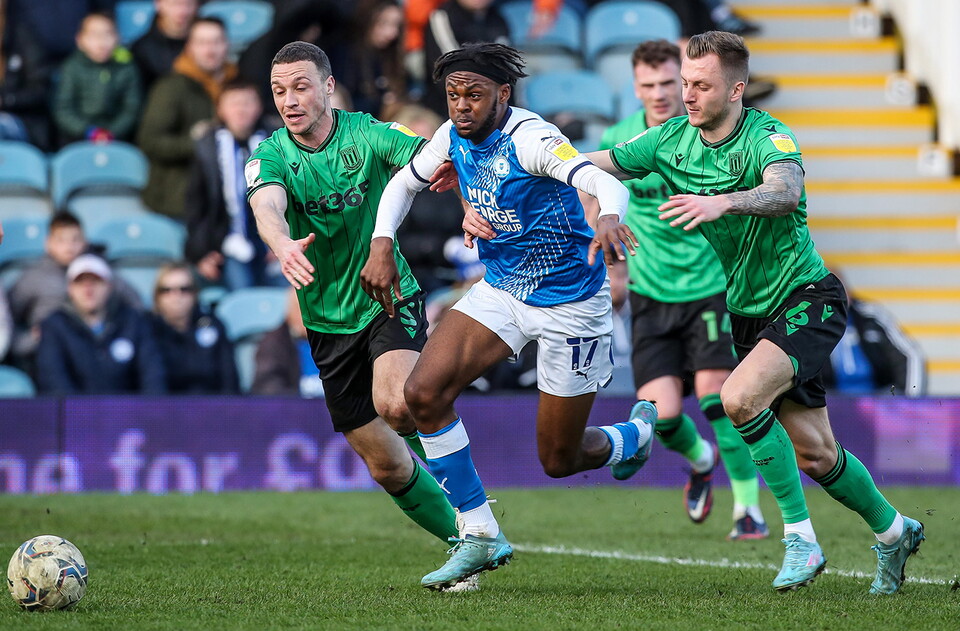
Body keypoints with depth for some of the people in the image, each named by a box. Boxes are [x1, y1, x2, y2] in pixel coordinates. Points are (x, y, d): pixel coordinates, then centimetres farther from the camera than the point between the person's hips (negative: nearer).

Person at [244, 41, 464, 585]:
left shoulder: (367, 134, -8)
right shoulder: (271, 155, -6)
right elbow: (268, 206, -27)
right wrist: (284, 244, -50)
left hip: (391, 299, -3)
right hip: (330, 320, 3)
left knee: (397, 405, -33)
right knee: (386, 466, 6)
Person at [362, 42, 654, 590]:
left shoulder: (530, 137, -25)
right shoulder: (454, 136, -5)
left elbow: (605, 182, -39)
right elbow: (405, 181, 14)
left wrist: (610, 219, -62)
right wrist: (382, 245, -3)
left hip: (569, 303, -6)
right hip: (501, 291, 6)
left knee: (559, 459, 3)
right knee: (424, 391, -16)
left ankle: (638, 434, 40)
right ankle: (481, 538, -5)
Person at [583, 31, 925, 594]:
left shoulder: (768, 137, -19)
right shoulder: (673, 139, -1)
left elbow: (786, 192, -41)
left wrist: (722, 202, -58)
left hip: (808, 298, -6)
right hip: (749, 311, 6)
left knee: (739, 398, -28)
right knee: (813, 452, 7)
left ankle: (801, 536, -17)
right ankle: (893, 531, 31)